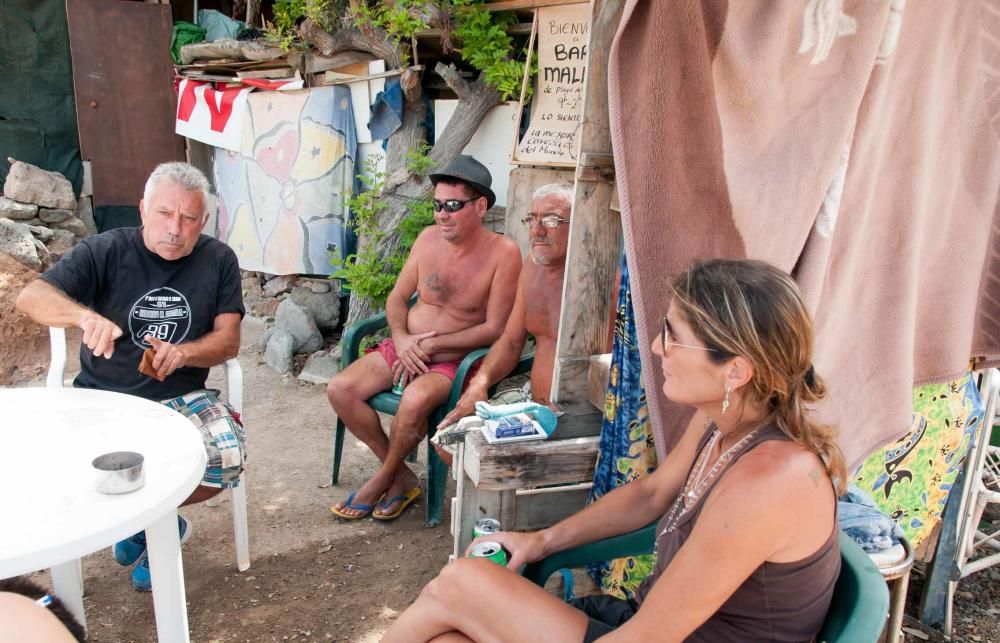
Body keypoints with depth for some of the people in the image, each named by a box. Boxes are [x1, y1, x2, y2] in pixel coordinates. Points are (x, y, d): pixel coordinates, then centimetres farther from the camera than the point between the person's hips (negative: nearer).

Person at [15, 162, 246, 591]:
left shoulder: (218, 260, 2)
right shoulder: (105, 251, -5)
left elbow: (229, 340, 0)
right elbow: (30, 297, -17)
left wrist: (184, 353, -22)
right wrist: (85, 316, -40)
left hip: (180, 397, 2)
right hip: (102, 398, -1)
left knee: (229, 457, -24)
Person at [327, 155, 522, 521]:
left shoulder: (503, 253, -14)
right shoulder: (429, 238, 2)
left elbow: (494, 329, -15)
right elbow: (397, 297, 10)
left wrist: (431, 345, -16)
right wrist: (401, 339, -10)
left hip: (452, 359, -6)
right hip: (405, 348, 6)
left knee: (414, 401, -35)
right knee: (340, 389, -13)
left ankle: (381, 481, -4)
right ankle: (401, 477, 1)